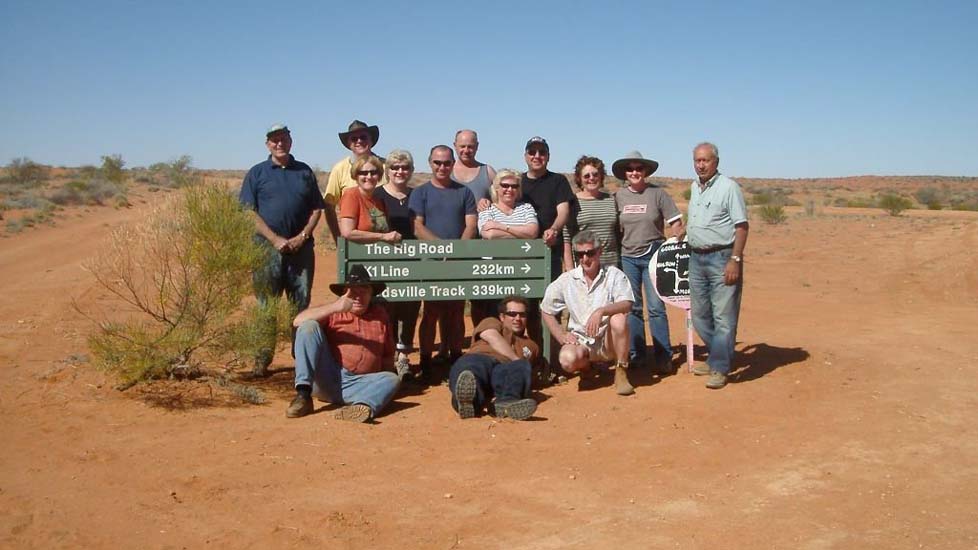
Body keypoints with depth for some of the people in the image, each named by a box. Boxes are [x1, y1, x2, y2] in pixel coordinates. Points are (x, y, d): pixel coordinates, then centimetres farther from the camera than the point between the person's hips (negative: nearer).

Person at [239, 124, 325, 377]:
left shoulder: (305, 171, 13)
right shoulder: (257, 173, 6)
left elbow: (316, 209, 11)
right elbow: (249, 212, -1)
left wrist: (302, 237, -5)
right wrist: (275, 239, -11)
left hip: (301, 247, 2)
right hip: (267, 248, -2)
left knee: (301, 304, 5)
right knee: (266, 305, 1)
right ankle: (262, 360, 8)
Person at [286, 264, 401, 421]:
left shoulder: (380, 316, 17)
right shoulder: (334, 313, 9)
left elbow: (388, 356, 21)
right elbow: (298, 321, -8)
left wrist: (381, 383, 4)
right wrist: (335, 307, -17)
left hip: (358, 385, 1)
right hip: (326, 378, -1)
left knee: (392, 380, -25)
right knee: (309, 326, -16)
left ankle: (363, 407, -58)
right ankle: (303, 395, -27)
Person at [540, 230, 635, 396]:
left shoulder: (614, 275, -4)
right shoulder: (567, 280, 1)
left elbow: (627, 304, -20)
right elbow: (547, 311, 10)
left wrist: (601, 311, -37)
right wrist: (562, 336, -3)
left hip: (609, 341, -2)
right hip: (580, 341, 2)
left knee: (619, 318, -32)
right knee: (568, 359, -31)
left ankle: (621, 373, -15)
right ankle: (586, 365, 11)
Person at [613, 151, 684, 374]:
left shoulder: (658, 193, -2)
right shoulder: (619, 196, 4)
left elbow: (675, 223, -1)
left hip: (653, 255, -3)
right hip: (627, 257, 3)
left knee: (656, 308, -4)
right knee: (631, 308, 10)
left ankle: (663, 357, 4)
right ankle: (635, 354, 21)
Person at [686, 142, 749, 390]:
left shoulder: (728, 187, -9)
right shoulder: (694, 187, 13)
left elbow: (742, 226, -12)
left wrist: (735, 260, -18)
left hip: (722, 258, -8)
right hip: (696, 257, 8)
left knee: (723, 317, -4)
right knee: (700, 315, 14)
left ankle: (719, 368, 3)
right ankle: (718, 357, 29)